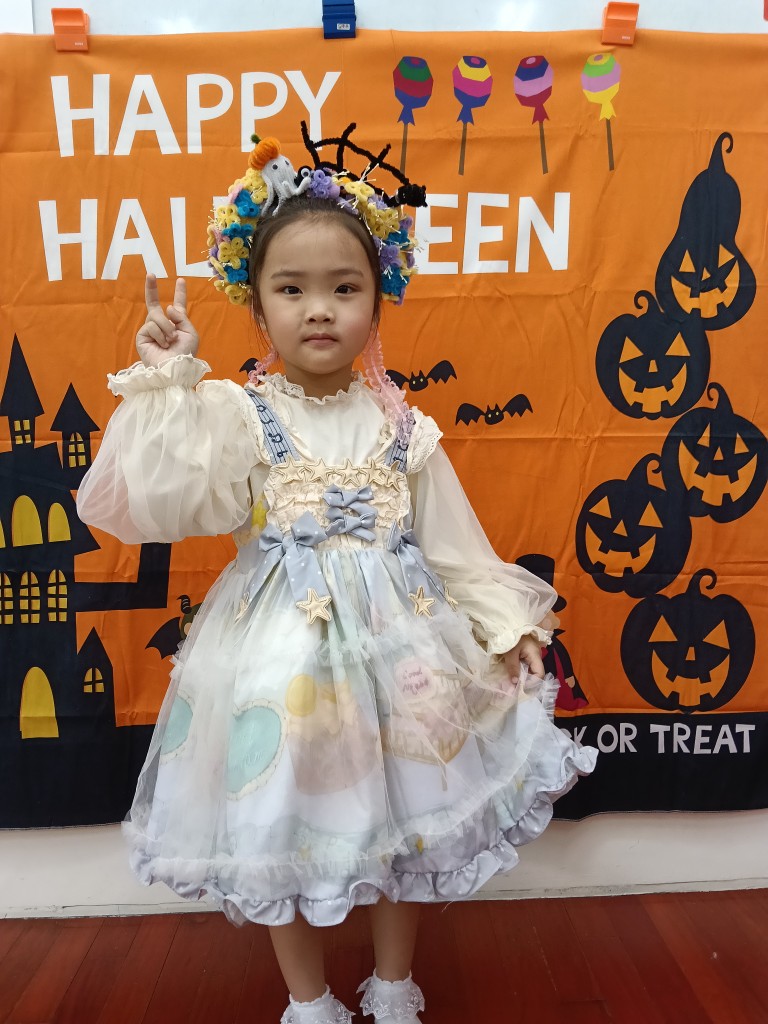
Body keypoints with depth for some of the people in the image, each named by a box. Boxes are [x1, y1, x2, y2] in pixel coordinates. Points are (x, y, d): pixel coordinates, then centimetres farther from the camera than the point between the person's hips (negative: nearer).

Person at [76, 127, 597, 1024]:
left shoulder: (401, 428, 0)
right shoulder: (235, 413, -6)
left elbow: (454, 542, 6)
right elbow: (161, 498, -20)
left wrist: (505, 624, 7)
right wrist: (165, 382, -23)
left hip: (399, 641, 3)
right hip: (283, 643, -2)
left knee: (401, 813, 16)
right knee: (285, 825, 13)